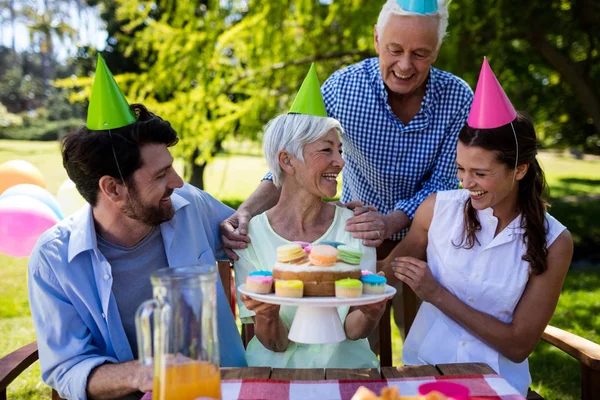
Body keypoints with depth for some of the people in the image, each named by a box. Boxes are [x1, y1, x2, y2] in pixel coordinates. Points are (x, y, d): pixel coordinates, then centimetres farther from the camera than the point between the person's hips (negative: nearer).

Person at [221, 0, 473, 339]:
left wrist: (390, 223, -34)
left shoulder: (458, 98, -17)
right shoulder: (343, 87, -20)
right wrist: (246, 213, -35)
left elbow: (443, 184, -16)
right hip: (358, 236, 0)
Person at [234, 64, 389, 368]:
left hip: (347, 366, 1)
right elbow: (276, 344, -5)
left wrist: (370, 314, -24)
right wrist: (266, 316, -26)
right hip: (278, 368, -1)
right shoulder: (250, 234, -5)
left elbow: (352, 331, -2)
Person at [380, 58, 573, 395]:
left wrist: (437, 294, -14)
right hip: (424, 368, 1)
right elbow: (390, 271, 8)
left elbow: (519, 346, -8)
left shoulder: (553, 242, -8)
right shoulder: (438, 208, -6)